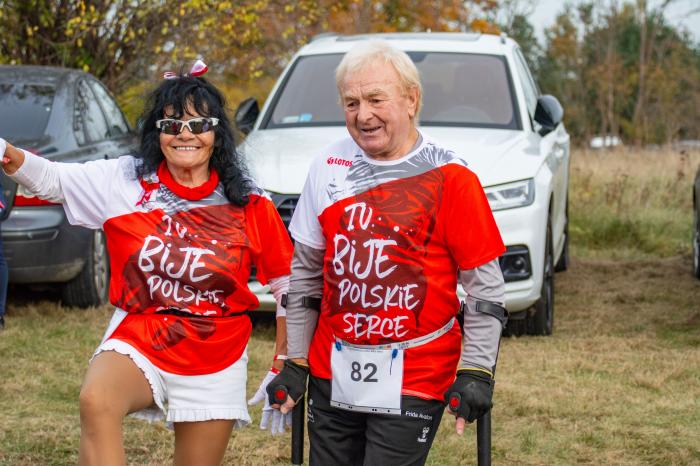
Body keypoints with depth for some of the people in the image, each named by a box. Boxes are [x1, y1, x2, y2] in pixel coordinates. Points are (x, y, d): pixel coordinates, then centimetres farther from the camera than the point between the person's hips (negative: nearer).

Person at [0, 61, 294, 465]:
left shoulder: (250, 204, -3)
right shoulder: (126, 182, -2)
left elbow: (284, 281, 5)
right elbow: (52, 179, -7)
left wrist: (287, 360, 6)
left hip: (216, 359, 1)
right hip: (138, 340, -1)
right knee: (96, 402, -33)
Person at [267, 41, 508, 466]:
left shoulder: (449, 178, -8)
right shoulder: (328, 168, 5)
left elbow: (484, 284, -7)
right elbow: (306, 272, 13)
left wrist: (476, 371, -13)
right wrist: (294, 363, 12)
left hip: (413, 380, -5)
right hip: (332, 374, 5)